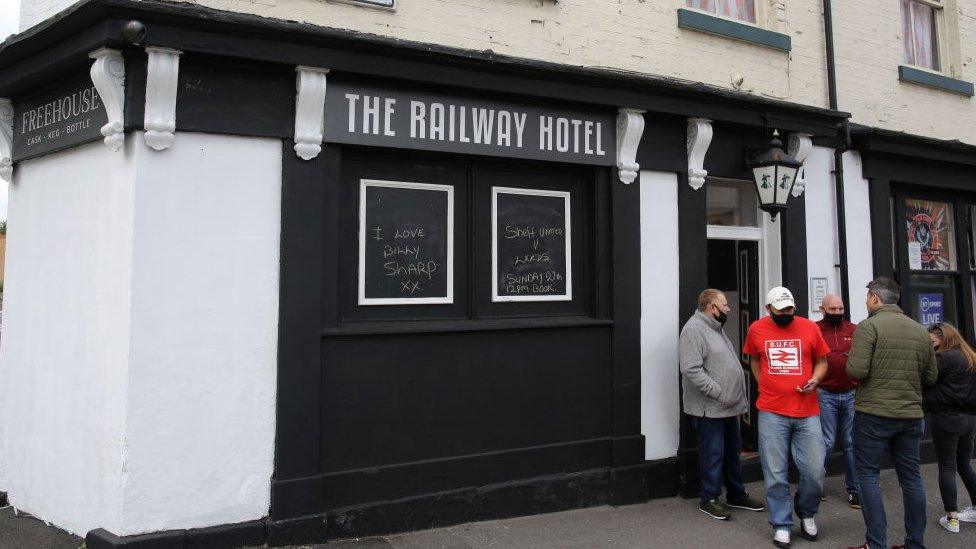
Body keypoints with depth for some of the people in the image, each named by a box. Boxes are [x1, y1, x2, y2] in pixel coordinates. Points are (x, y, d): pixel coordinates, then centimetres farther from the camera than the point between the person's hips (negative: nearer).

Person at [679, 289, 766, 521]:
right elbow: (691, 370, -24)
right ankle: (709, 499, 11)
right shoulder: (693, 330, -16)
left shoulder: (716, 328, 16)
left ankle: (736, 494, 30)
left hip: (730, 406, 10)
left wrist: (739, 397, 16)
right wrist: (720, 393, -21)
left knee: (732, 451, 18)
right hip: (710, 408, -10)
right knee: (713, 454, -2)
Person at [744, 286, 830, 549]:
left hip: (807, 412, 1)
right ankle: (781, 525, 18)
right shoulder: (757, 329, 2)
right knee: (776, 475, 3)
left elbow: (821, 361, 11)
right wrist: (765, 386, 8)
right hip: (772, 413, 0)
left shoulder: (810, 327, 1)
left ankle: (807, 514, 30)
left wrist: (815, 380, -8)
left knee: (815, 472, 2)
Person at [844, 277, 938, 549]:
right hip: (911, 415, 6)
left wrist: (852, 362, 3)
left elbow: (856, 370, -19)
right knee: (911, 477, 13)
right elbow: (931, 378, 12)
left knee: (867, 474, 3)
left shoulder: (869, 326, -10)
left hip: (873, 414, -5)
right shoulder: (921, 331, 7)